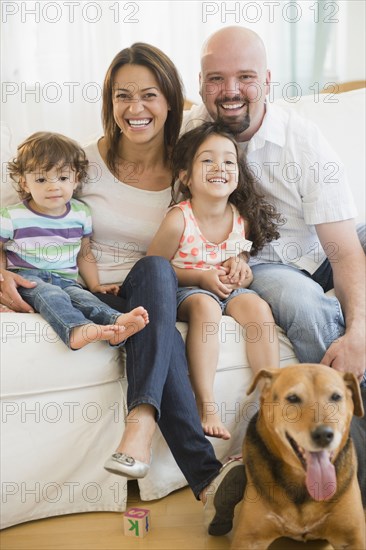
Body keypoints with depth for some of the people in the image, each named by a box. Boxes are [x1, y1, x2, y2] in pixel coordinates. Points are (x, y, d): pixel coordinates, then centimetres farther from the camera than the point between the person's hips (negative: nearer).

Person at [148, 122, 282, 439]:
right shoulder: (179, 220, -15)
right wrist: (202, 277, -17)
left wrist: (240, 269, -9)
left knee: (258, 306, -25)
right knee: (205, 305, -36)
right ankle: (206, 406, -36)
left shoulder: (242, 218, 0)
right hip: (184, 292, -4)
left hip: (228, 290, 5)